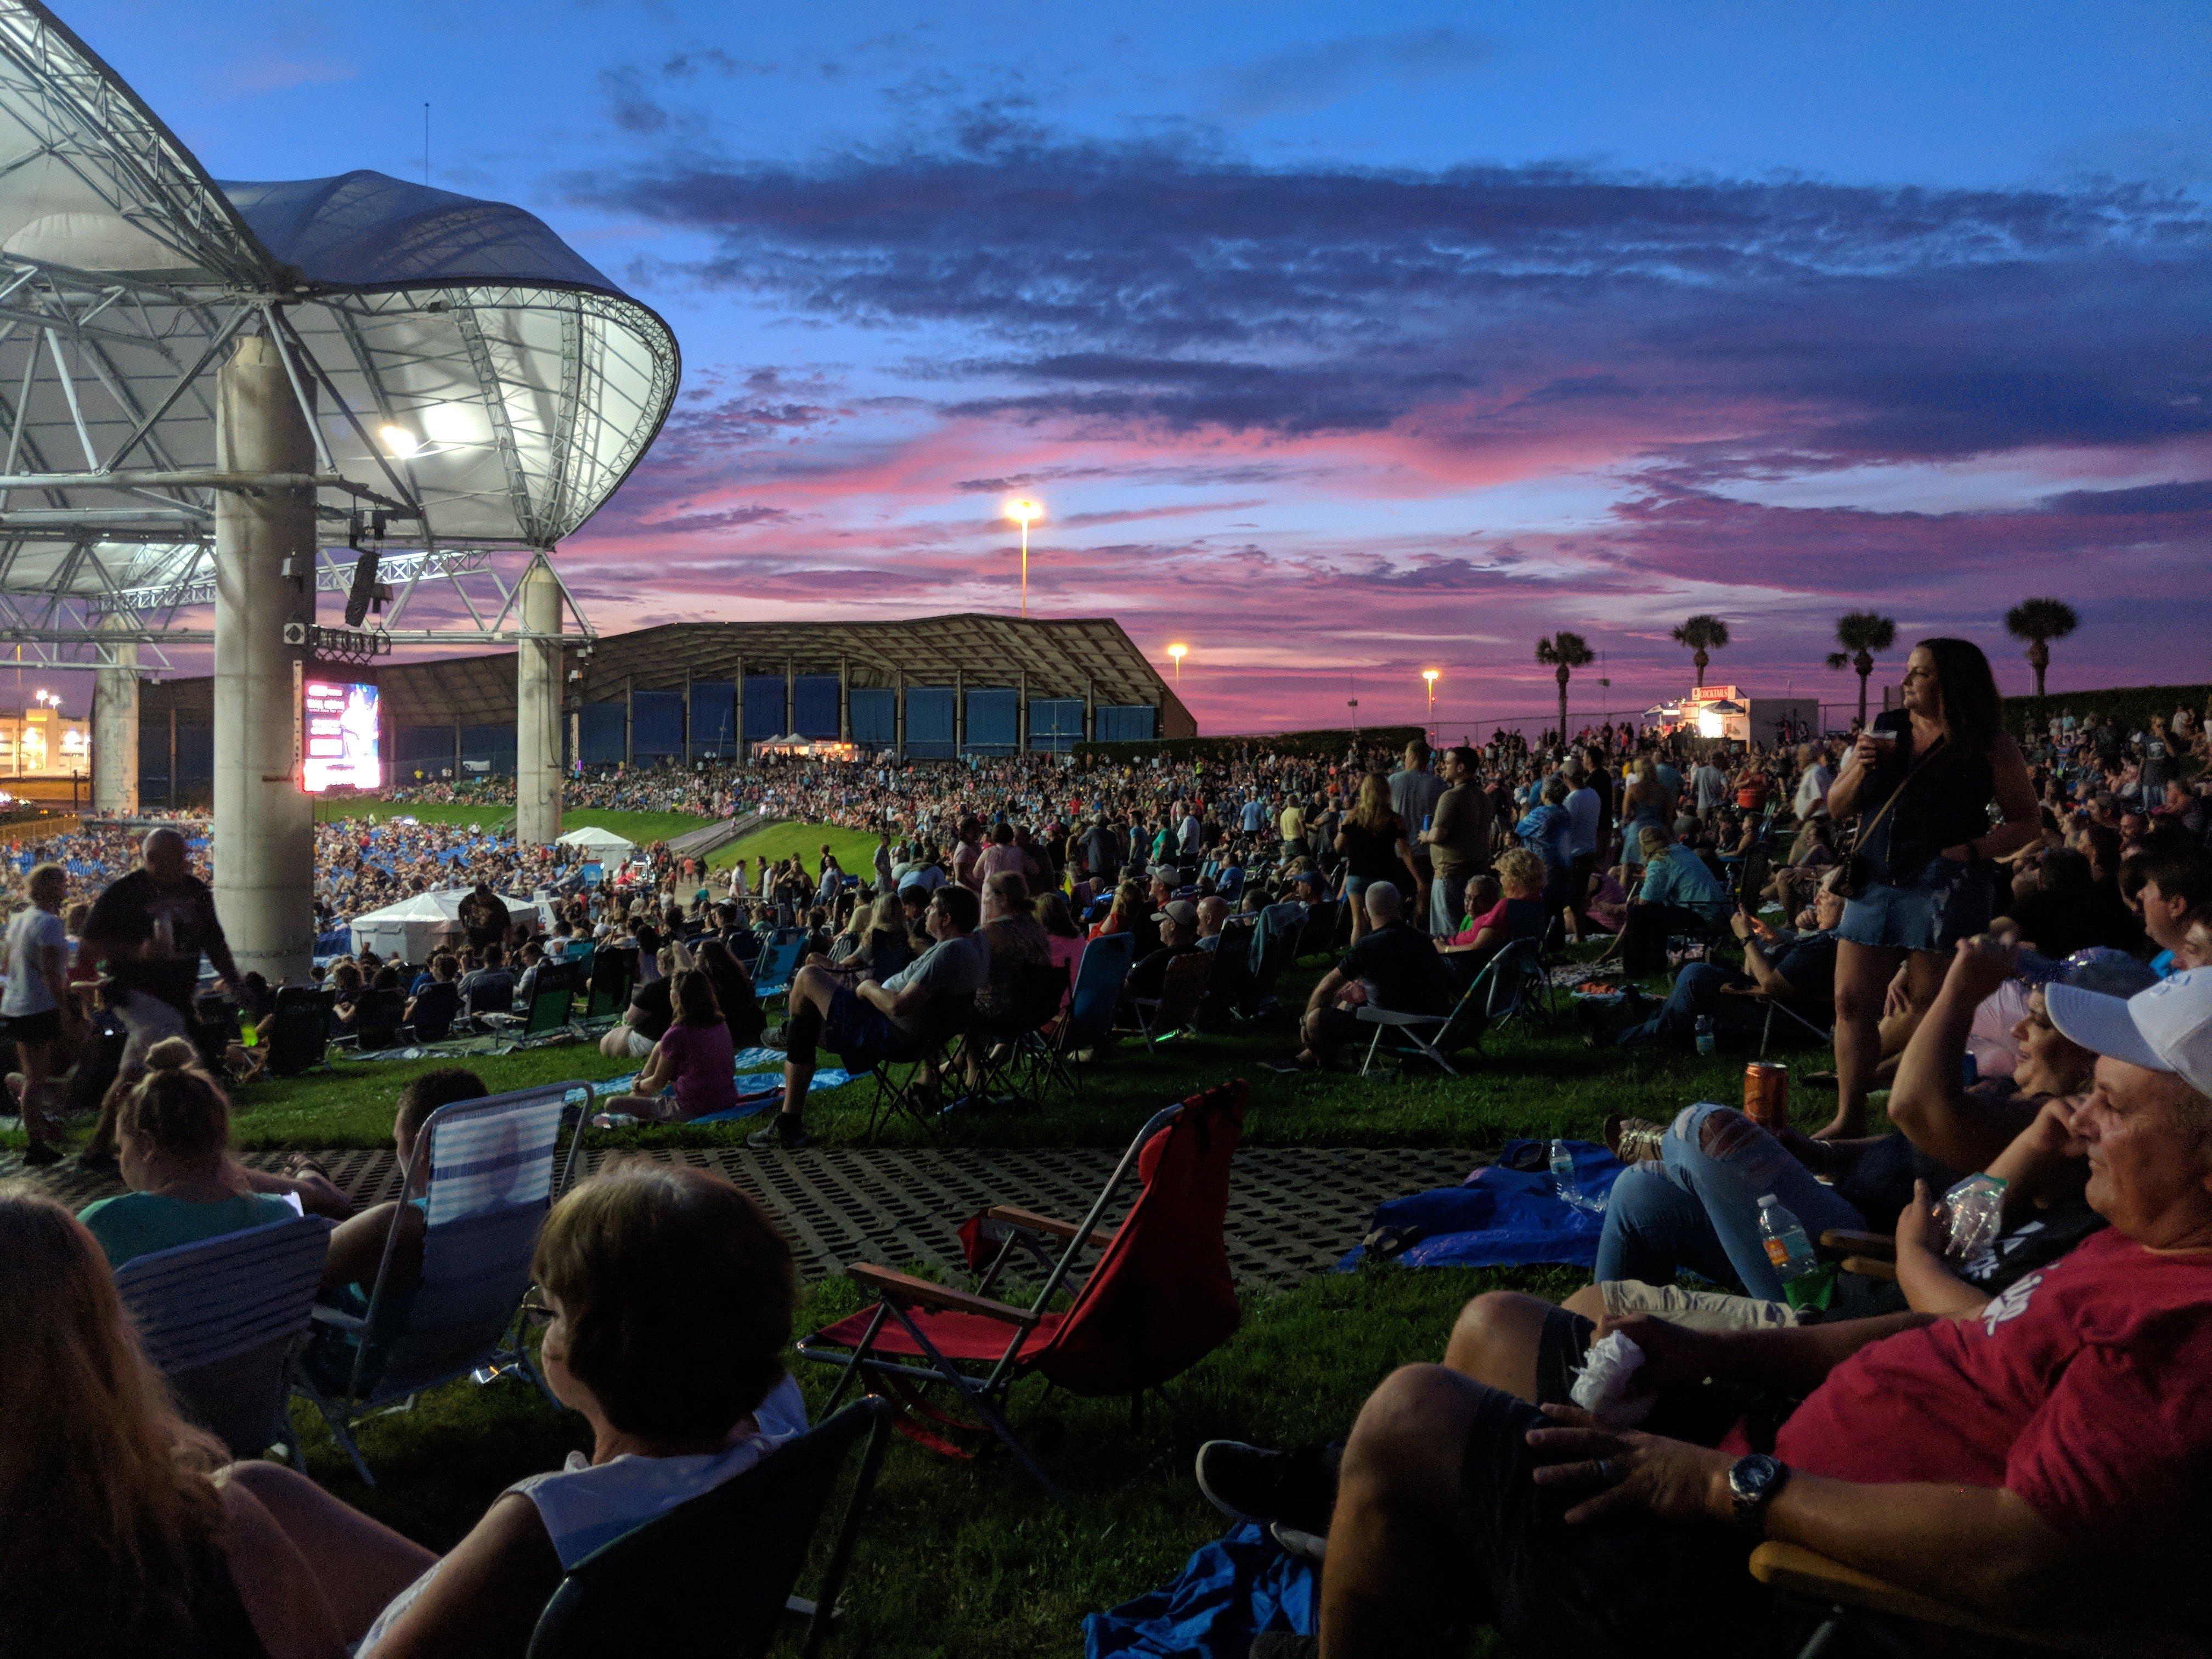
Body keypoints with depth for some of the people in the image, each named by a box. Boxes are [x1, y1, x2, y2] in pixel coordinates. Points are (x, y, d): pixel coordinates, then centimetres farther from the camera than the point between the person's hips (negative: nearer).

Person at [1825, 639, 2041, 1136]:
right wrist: (1860, 767, -4)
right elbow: (1836, 809, 14)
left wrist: (1971, 850, -15)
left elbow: (2025, 823, 0)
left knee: (1931, 1011, -2)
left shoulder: (1990, 747, 0)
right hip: (1875, 883, 5)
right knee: (1852, 1001, 2)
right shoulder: (1884, 731, 12)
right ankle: (1848, 1117, 11)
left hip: (1944, 888, -5)